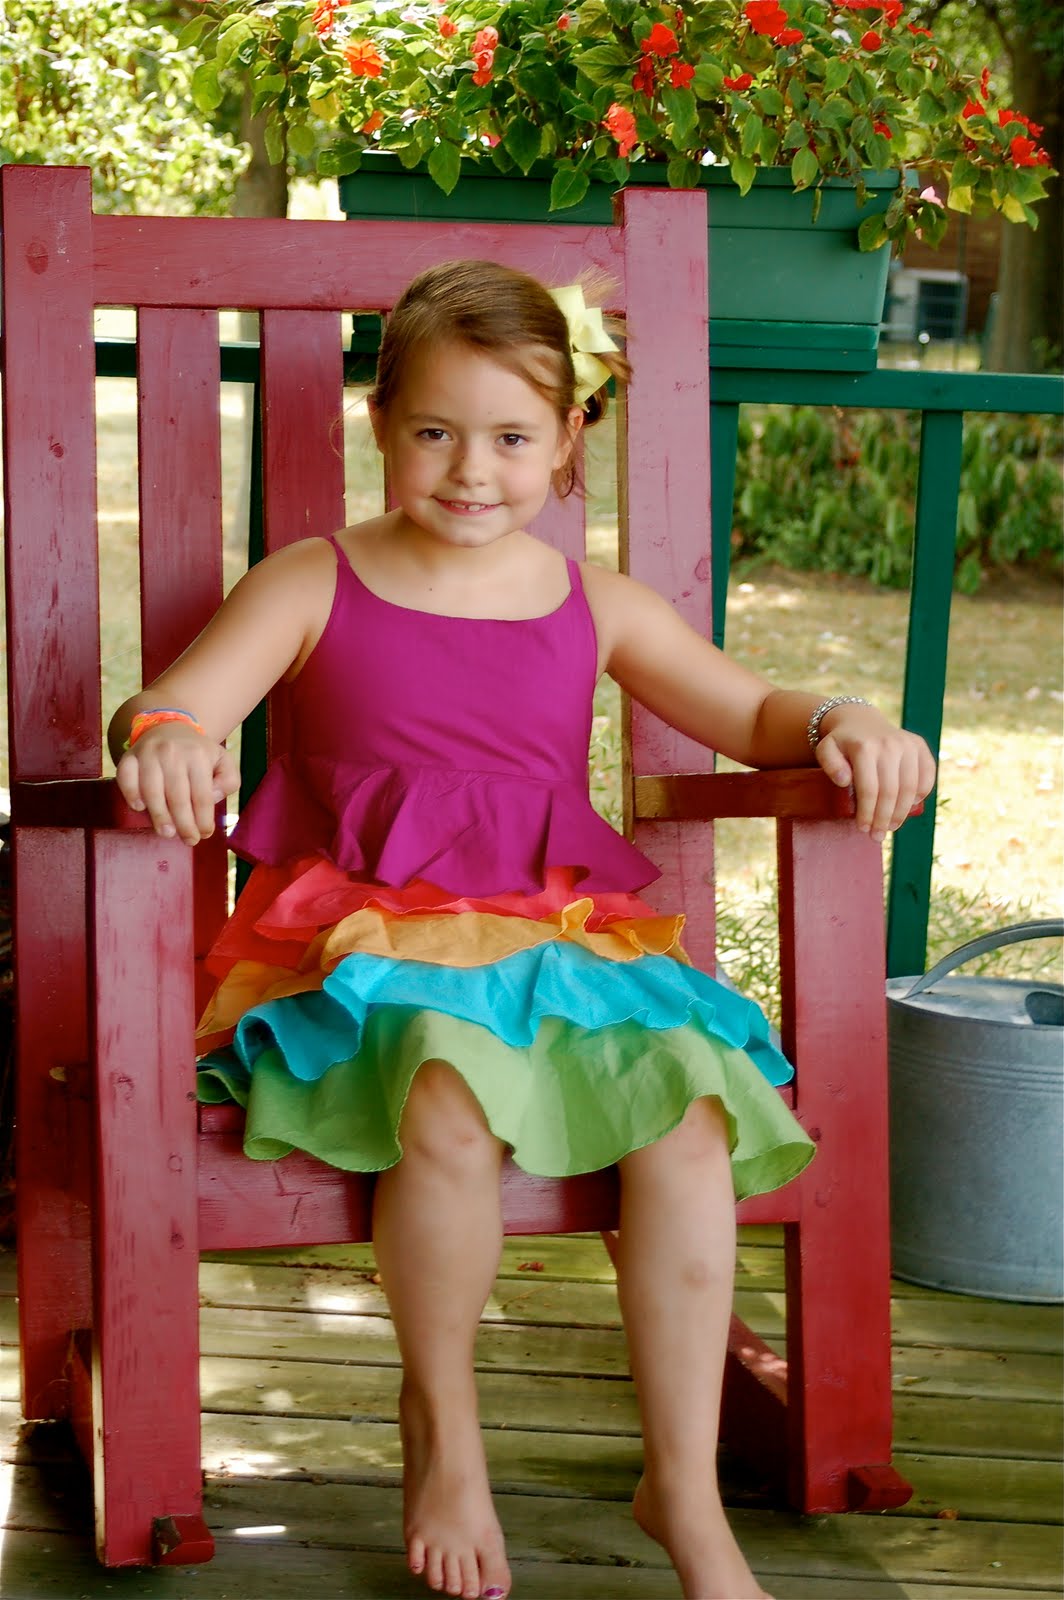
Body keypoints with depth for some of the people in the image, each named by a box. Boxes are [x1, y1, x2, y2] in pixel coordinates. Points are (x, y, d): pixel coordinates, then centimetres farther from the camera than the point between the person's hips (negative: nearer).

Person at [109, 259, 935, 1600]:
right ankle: (440, 1437, -10)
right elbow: (169, 707, -7)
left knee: (689, 1105, -26)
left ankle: (684, 1490, -13)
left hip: (557, 936, 3)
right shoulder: (313, 586, 5)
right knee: (452, 1095, -37)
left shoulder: (594, 606, 15)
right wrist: (163, 737, -32)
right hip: (370, 945, -3)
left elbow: (749, 713, 18)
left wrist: (842, 724, -5)